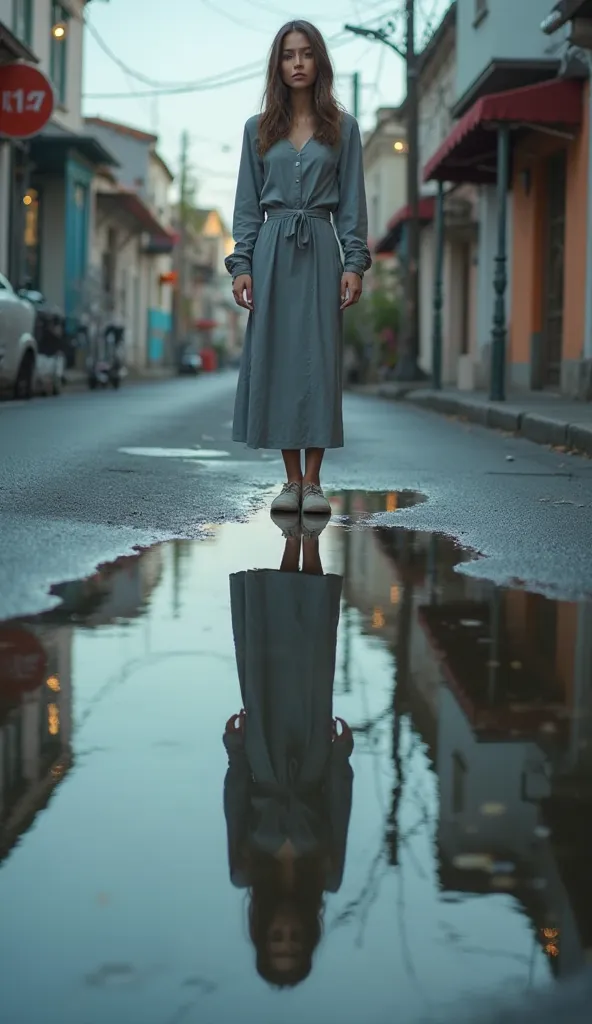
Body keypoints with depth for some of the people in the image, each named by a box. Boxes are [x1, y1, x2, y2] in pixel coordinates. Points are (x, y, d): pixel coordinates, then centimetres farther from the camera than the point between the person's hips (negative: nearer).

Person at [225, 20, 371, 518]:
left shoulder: (342, 128, 7)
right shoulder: (258, 129, 10)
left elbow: (352, 202, 4)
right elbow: (247, 204, 8)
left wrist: (355, 262, -6)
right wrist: (242, 264, -2)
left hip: (320, 252, -1)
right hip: (272, 252, 1)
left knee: (319, 360, -4)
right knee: (275, 358, -2)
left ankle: (313, 481, 0)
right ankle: (292, 480, 5)